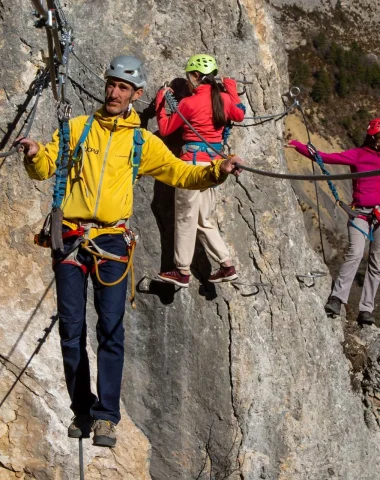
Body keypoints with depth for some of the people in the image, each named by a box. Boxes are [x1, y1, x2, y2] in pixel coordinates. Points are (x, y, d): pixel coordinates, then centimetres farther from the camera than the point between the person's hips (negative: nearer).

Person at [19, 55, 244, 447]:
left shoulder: (142, 142, 10)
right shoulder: (77, 128, 9)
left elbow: (179, 173, 9)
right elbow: (44, 169, 7)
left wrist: (216, 171, -7)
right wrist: (35, 155, -15)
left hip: (111, 241, 0)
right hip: (70, 239, 1)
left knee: (111, 329, -7)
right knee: (71, 330, 3)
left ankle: (105, 415, -2)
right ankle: (82, 411, 15)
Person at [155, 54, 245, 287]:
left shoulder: (189, 103, -11)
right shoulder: (224, 98, 5)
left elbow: (165, 129, 0)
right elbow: (239, 115, 27)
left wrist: (160, 102, 11)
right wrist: (231, 89, 32)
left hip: (193, 161, -7)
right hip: (214, 162, 7)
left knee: (186, 218, 3)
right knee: (203, 220, 15)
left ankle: (183, 271, 8)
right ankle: (227, 265, 11)